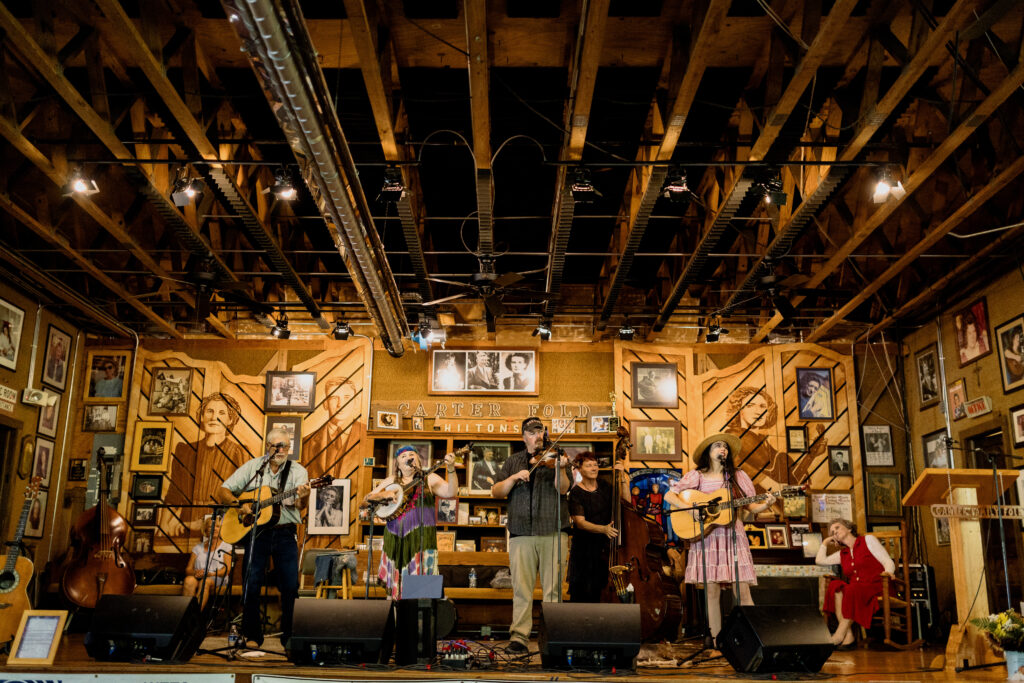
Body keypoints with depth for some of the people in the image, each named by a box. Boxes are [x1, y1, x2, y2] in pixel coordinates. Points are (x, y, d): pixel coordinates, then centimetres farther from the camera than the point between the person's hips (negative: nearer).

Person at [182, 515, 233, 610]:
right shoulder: (198, 547, 23)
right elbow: (188, 569, 15)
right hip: (198, 577, 2)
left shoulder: (226, 547, 15)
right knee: (189, 580, -34)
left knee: (206, 581, -38)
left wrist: (210, 573, -17)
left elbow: (227, 569, 2)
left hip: (217, 579, -2)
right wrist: (195, 572, -11)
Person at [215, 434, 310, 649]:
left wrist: (302, 498, -36)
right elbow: (222, 492, 5)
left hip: (285, 534, 0)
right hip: (256, 532, 1)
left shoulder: (297, 471, 1)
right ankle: (252, 635, 14)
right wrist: (239, 504, -14)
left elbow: (300, 506, -12)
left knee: (291, 586, -3)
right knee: (251, 584, -2)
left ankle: (289, 636, 12)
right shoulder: (253, 467, 4)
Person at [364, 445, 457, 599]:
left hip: (421, 536, -3)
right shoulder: (391, 481, 13)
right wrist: (383, 494, -8)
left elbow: (450, 492, -10)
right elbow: (365, 500, 11)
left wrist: (450, 469, -25)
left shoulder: (429, 479, 5)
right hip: (395, 536, 3)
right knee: (397, 577, 3)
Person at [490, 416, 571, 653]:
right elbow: (496, 492, 9)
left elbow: (563, 488, -7)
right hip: (521, 533, 1)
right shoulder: (513, 461, 17)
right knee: (521, 589, -1)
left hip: (553, 531, -1)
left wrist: (561, 468, -25)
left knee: (553, 589, -1)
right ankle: (519, 636, 4)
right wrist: (514, 477, -8)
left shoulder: (556, 457, 9)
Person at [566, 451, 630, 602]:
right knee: (581, 591, -2)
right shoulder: (576, 493, -6)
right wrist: (603, 529, -29)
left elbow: (626, 501, 0)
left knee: (601, 590, -3)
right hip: (584, 549, -3)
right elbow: (580, 522, -15)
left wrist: (622, 478, -9)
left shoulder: (604, 486, 8)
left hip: (605, 546, 3)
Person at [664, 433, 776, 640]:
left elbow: (751, 507, 12)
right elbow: (669, 495, 2)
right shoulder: (696, 476, 7)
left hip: (732, 536, 1)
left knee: (742, 590, -5)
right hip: (707, 537, -1)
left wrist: (766, 504, -9)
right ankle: (716, 640, 7)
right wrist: (690, 508, -12)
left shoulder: (737, 476, 12)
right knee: (712, 589, -2)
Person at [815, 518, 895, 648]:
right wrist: (826, 542, 35)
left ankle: (839, 634, -32)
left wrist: (888, 573, -20)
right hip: (855, 592, 4)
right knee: (835, 585, -26)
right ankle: (848, 636, -35)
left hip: (876, 588, -4)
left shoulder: (868, 540, 11)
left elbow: (888, 562, 2)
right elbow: (820, 560, 29)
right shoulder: (842, 554, 25)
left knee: (853, 590, -35)